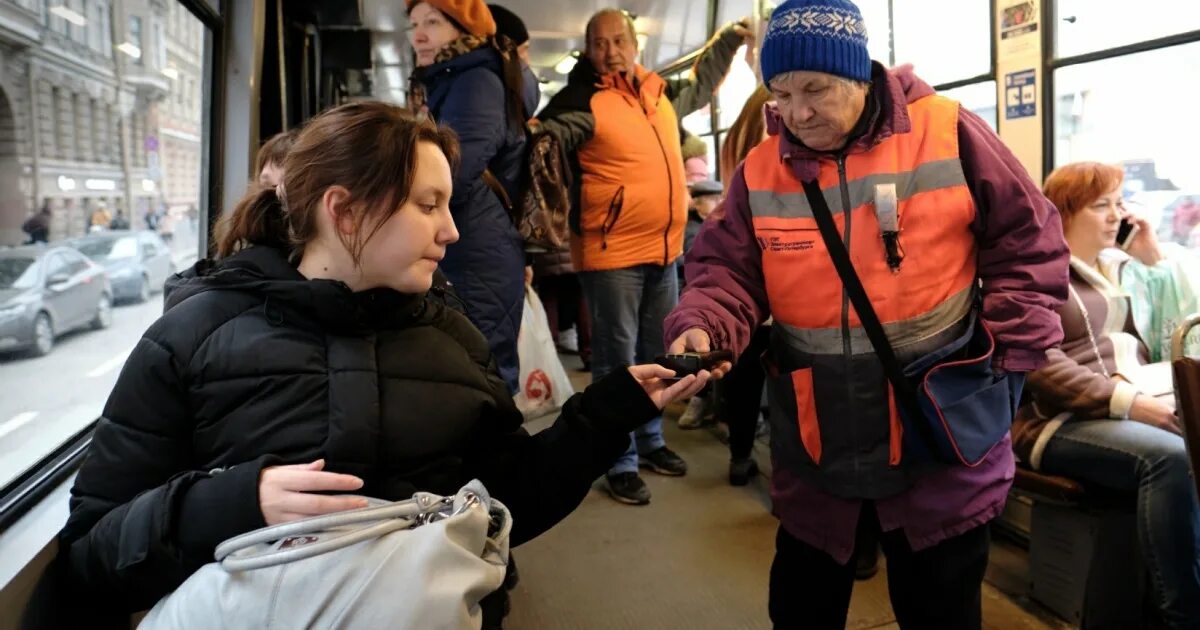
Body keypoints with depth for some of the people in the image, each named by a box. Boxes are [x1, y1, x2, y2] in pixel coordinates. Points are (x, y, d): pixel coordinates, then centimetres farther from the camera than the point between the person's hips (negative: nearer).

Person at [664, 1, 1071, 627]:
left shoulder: (948, 133, -7)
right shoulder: (760, 171, -1)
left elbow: (1026, 241, -1)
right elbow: (726, 269, -1)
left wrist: (1008, 352, -7)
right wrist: (700, 327, -22)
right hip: (815, 444, 2)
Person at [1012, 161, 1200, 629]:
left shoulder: (1119, 265, 22)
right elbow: (1041, 366, -14)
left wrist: (1153, 258, 14)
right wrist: (1133, 402, -22)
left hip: (1148, 404, 6)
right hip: (1064, 419, -6)